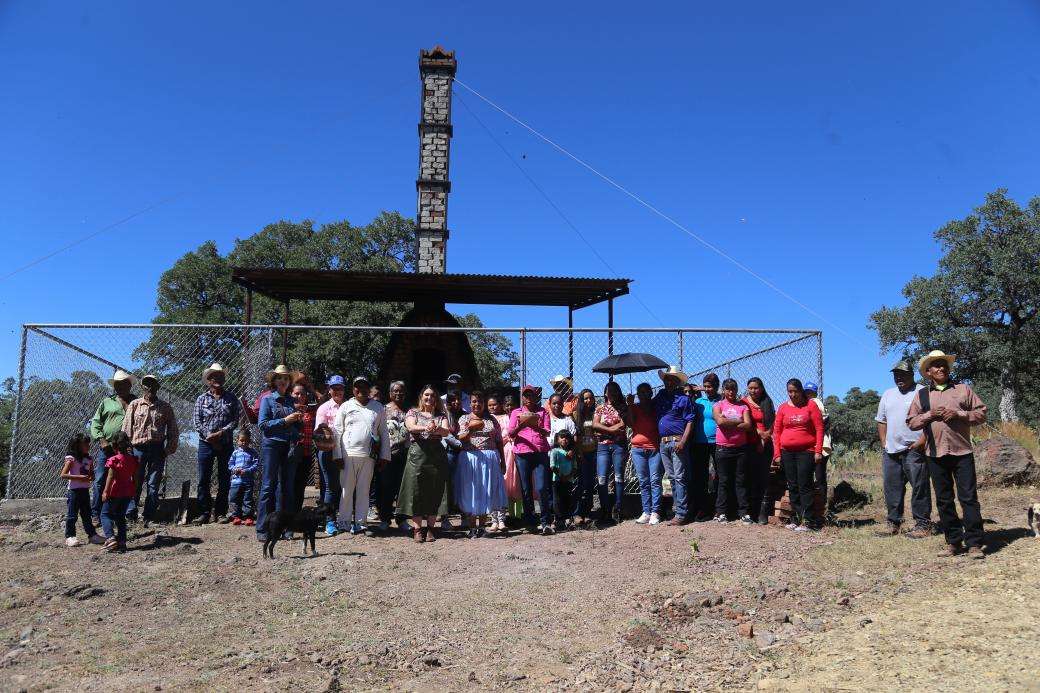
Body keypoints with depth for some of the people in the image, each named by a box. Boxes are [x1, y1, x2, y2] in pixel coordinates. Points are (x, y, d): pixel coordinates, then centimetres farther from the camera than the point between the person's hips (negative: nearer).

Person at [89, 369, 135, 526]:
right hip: (107, 448, 0)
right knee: (100, 481, -3)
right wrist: (101, 440, -5)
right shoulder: (107, 402, 13)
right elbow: (95, 423, 10)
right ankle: (95, 514, 4)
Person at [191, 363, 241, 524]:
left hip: (226, 443, 0)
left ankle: (221, 512, 10)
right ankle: (204, 512, 7)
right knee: (203, 479, -1)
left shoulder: (231, 398, 7)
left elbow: (236, 419, -1)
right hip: (206, 443, 0)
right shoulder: (202, 399, 6)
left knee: (224, 479, 3)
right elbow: (195, 421, 0)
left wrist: (222, 432, -14)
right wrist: (208, 435, -12)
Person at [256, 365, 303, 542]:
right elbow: (262, 424, -7)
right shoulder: (267, 399, 3)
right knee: (268, 486, -5)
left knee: (287, 487, 6)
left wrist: (299, 420, 0)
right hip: (271, 445, -5)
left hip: (290, 446, 5)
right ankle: (262, 530, -1)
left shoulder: (292, 401, 15)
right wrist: (285, 421, -13)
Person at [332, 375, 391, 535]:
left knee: (363, 490, 4)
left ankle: (360, 522, 11)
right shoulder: (346, 407, 7)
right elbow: (337, 431, 5)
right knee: (347, 489, 2)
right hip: (348, 455, -1)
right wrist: (337, 455, -3)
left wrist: (384, 455, 4)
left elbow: (384, 433, 11)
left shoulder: (378, 408, 11)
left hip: (368, 456, 1)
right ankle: (344, 521, 11)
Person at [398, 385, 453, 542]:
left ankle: (430, 528, 10)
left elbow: (447, 431, -3)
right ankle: (417, 528, 3)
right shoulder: (413, 412, 11)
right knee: (416, 491, -3)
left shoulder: (441, 415, 15)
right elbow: (411, 427, -11)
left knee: (435, 492, 2)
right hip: (417, 454, -2)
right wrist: (426, 428, -31)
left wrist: (436, 429, -26)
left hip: (437, 455, 2)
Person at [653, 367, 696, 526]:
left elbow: (690, 422, -7)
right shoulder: (659, 396, 13)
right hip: (663, 442, 6)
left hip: (678, 442, -6)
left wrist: (683, 441, -16)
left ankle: (681, 514, -6)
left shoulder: (684, 398, -2)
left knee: (680, 478, -6)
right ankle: (676, 505, 24)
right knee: (672, 477, 13)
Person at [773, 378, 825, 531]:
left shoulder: (810, 405, 0)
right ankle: (797, 518, 15)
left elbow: (819, 429, -3)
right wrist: (777, 454, 3)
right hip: (787, 453, 4)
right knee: (792, 486, 7)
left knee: (805, 486, -6)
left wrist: (818, 451, -9)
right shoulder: (783, 408, 8)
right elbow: (776, 431, 9)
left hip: (806, 451, -4)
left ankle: (808, 520, -3)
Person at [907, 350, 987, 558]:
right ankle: (953, 542, 14)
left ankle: (974, 544, 2)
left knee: (969, 497, -4)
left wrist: (958, 414, -10)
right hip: (935, 454, 2)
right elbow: (911, 422, 8)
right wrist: (930, 415, -8)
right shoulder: (922, 395, 11)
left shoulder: (963, 389, 8)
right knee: (944, 500, 6)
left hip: (962, 452, -2)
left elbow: (981, 414, 5)